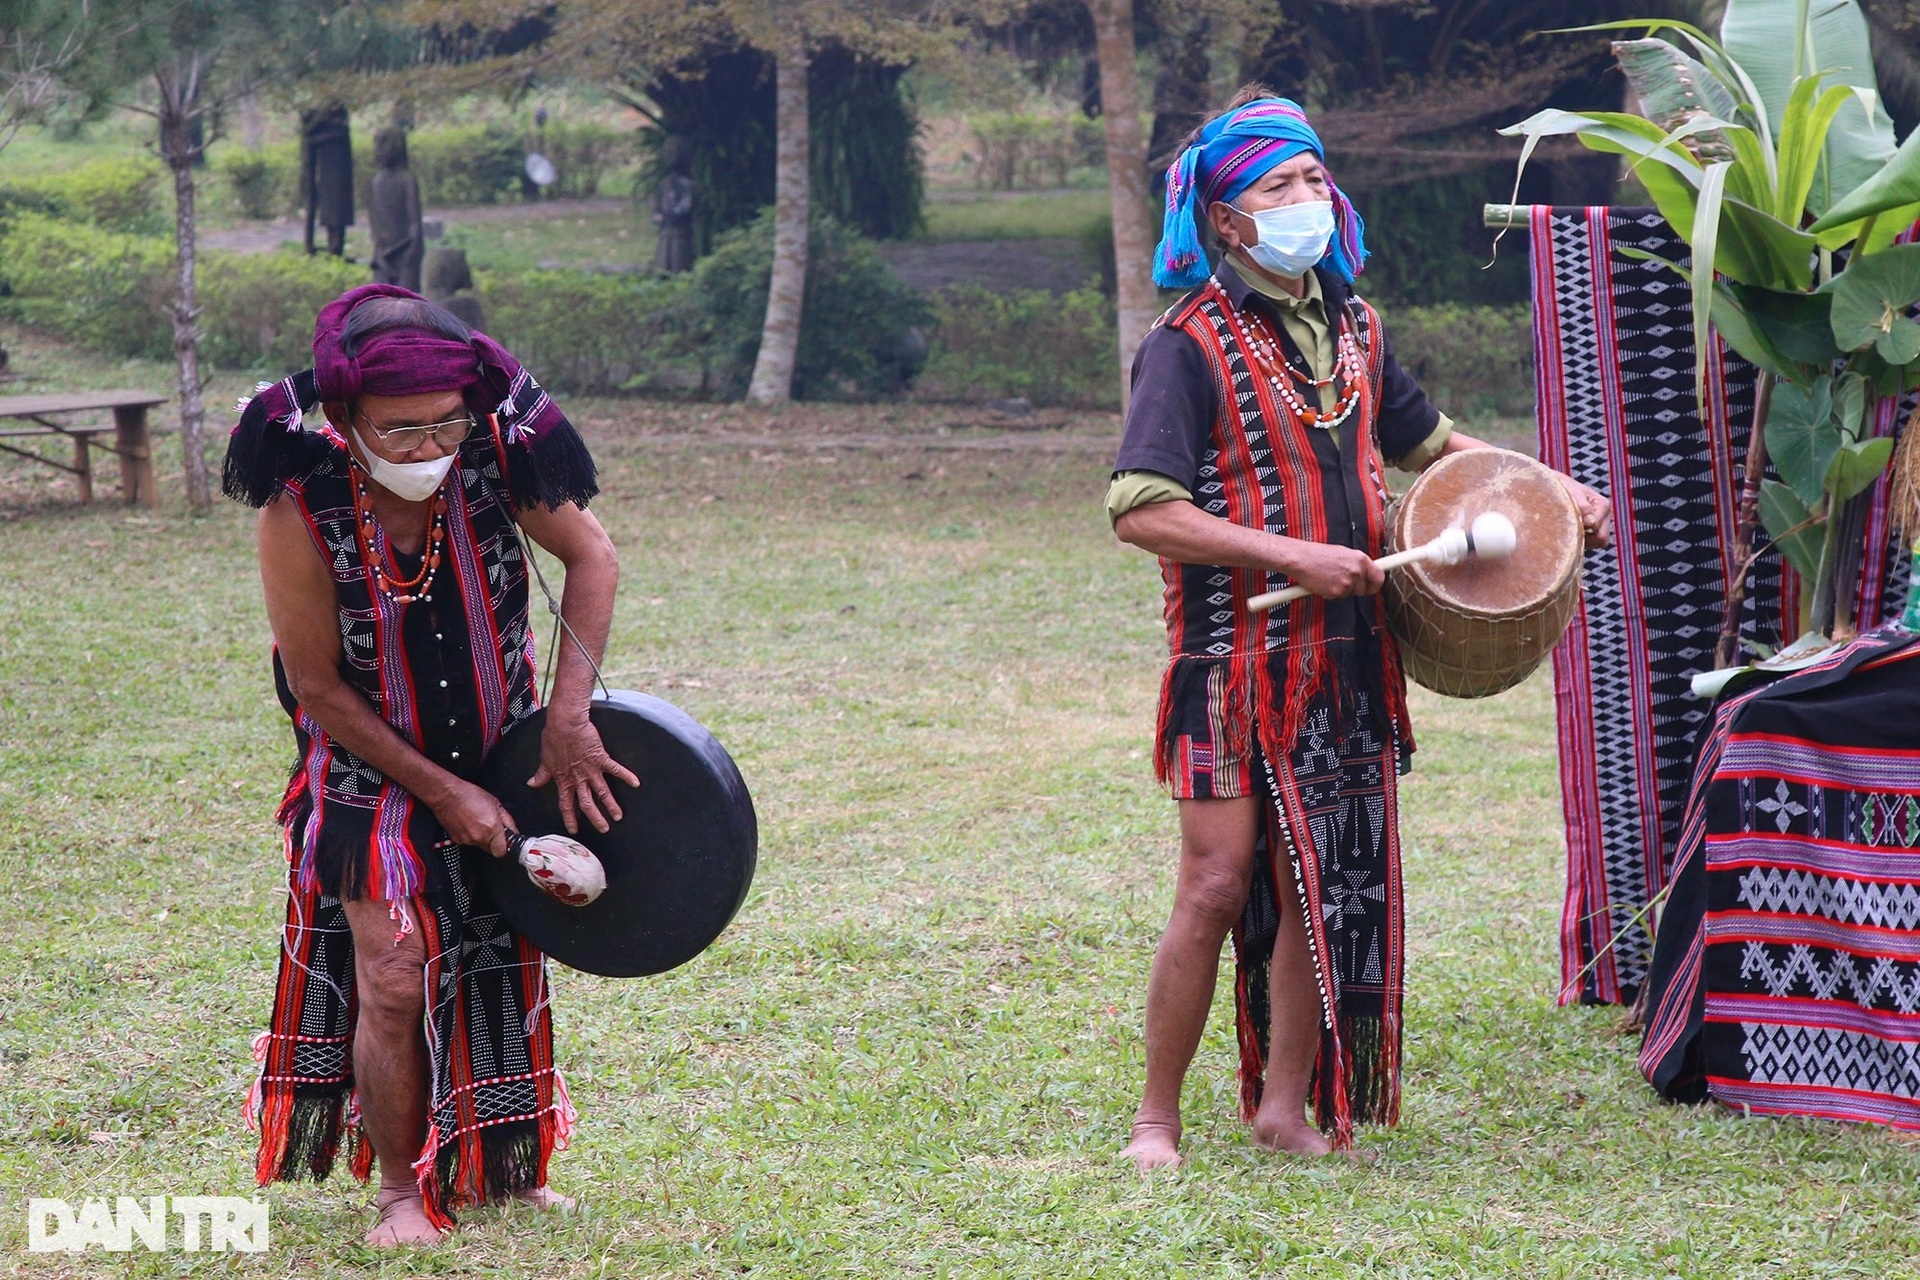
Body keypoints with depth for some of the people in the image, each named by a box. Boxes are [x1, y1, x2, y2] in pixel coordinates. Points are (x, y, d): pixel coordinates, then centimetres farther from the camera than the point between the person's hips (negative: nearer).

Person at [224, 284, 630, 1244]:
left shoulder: (494, 455, -20)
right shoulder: (300, 513, -26)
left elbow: (592, 557, -6)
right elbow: (318, 687, -16)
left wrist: (567, 718, -15)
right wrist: (441, 791, -15)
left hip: (497, 759, 3)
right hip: (374, 773, -3)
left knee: (502, 966, 11)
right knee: (393, 977, -11)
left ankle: (500, 1167, 31)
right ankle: (400, 1187, 9)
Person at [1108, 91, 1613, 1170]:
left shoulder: (1353, 329, 12)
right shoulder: (1191, 345, -10)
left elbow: (1428, 439, 28)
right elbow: (1141, 511, -18)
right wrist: (1294, 556, -20)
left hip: (1346, 655, 6)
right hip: (1235, 660, -6)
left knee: (1324, 879, 7)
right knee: (1219, 884, -6)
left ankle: (1286, 1102, 17)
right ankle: (1158, 1116, 6)